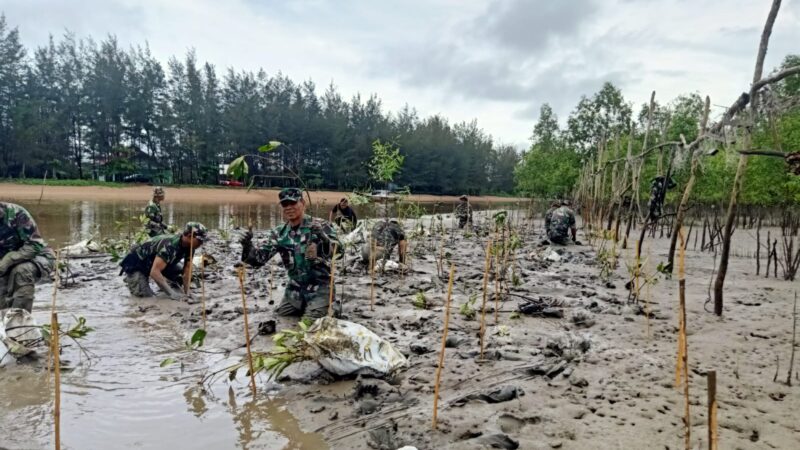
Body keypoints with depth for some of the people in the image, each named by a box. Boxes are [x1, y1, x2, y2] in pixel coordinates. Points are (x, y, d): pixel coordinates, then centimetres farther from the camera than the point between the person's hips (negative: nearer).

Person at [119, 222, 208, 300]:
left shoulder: (188, 246, -14)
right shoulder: (170, 246, -37)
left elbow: (186, 270, -8)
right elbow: (154, 272, -42)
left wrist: (187, 292, -15)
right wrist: (171, 293, -43)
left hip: (151, 262, 7)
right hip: (136, 263, -7)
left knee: (180, 268, -11)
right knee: (145, 295, -20)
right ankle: (132, 279, 7)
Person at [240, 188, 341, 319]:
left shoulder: (320, 226, -12)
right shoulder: (279, 233, 1)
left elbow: (338, 251, -23)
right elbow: (259, 258, -2)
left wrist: (323, 238, -43)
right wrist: (247, 247, -23)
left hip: (319, 287, -5)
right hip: (294, 288, 5)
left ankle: (332, 307, 17)